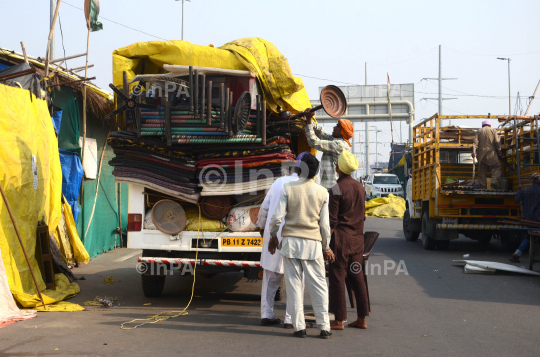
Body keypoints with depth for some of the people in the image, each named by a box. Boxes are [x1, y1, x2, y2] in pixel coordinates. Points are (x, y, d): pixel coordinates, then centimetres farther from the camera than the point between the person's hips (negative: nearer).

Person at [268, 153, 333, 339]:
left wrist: (273, 236, 10)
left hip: (290, 241, -1)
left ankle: (299, 327, 5)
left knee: (294, 284, 5)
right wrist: (326, 247, 14)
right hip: (313, 243, 1)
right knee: (318, 285, 7)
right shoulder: (322, 192, 0)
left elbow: (277, 217, -7)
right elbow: (324, 224, 2)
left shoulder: (288, 188, -5)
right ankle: (324, 327, 7)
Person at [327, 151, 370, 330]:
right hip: (357, 239, 7)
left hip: (341, 239, -7)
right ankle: (362, 319, 15)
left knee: (337, 278, -1)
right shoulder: (360, 187, 9)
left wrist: (326, 243, -8)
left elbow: (331, 220, -14)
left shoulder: (337, 189, -13)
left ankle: (339, 320, 2)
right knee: (357, 278, 11)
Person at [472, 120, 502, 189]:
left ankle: (484, 187, 1)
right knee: (496, 168, 2)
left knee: (482, 171, 5)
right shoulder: (493, 130, 10)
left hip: (481, 154, 2)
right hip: (491, 153, -2)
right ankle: (494, 181, -21)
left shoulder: (479, 131, 14)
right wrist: (499, 151, 6)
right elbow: (496, 142, -1)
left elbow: (475, 142, 0)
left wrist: (474, 152, -9)